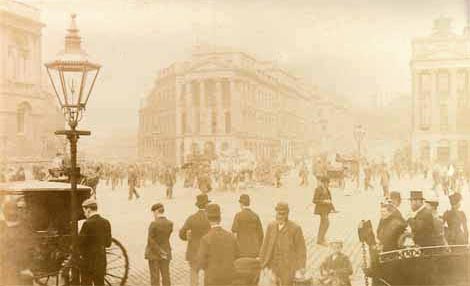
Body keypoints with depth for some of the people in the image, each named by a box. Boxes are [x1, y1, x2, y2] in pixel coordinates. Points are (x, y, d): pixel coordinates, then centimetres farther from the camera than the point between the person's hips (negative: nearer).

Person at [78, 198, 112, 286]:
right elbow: (108, 243, 8)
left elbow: (79, 243, -13)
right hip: (101, 261, 6)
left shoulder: (87, 224, -16)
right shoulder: (106, 222, 3)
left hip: (89, 261, -6)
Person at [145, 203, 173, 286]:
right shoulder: (170, 223, -4)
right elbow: (166, 236, 4)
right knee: (166, 275, 12)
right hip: (166, 252, 4)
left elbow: (150, 240, -18)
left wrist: (160, 252, -14)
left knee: (155, 277, 5)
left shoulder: (154, 224, -18)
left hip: (154, 254, -4)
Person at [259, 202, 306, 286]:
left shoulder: (295, 228, -12)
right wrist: (262, 263, 5)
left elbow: (301, 249, -9)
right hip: (275, 265, 4)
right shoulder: (271, 226, 0)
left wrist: (300, 269, -9)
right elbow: (266, 245, 4)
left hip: (288, 267, -4)